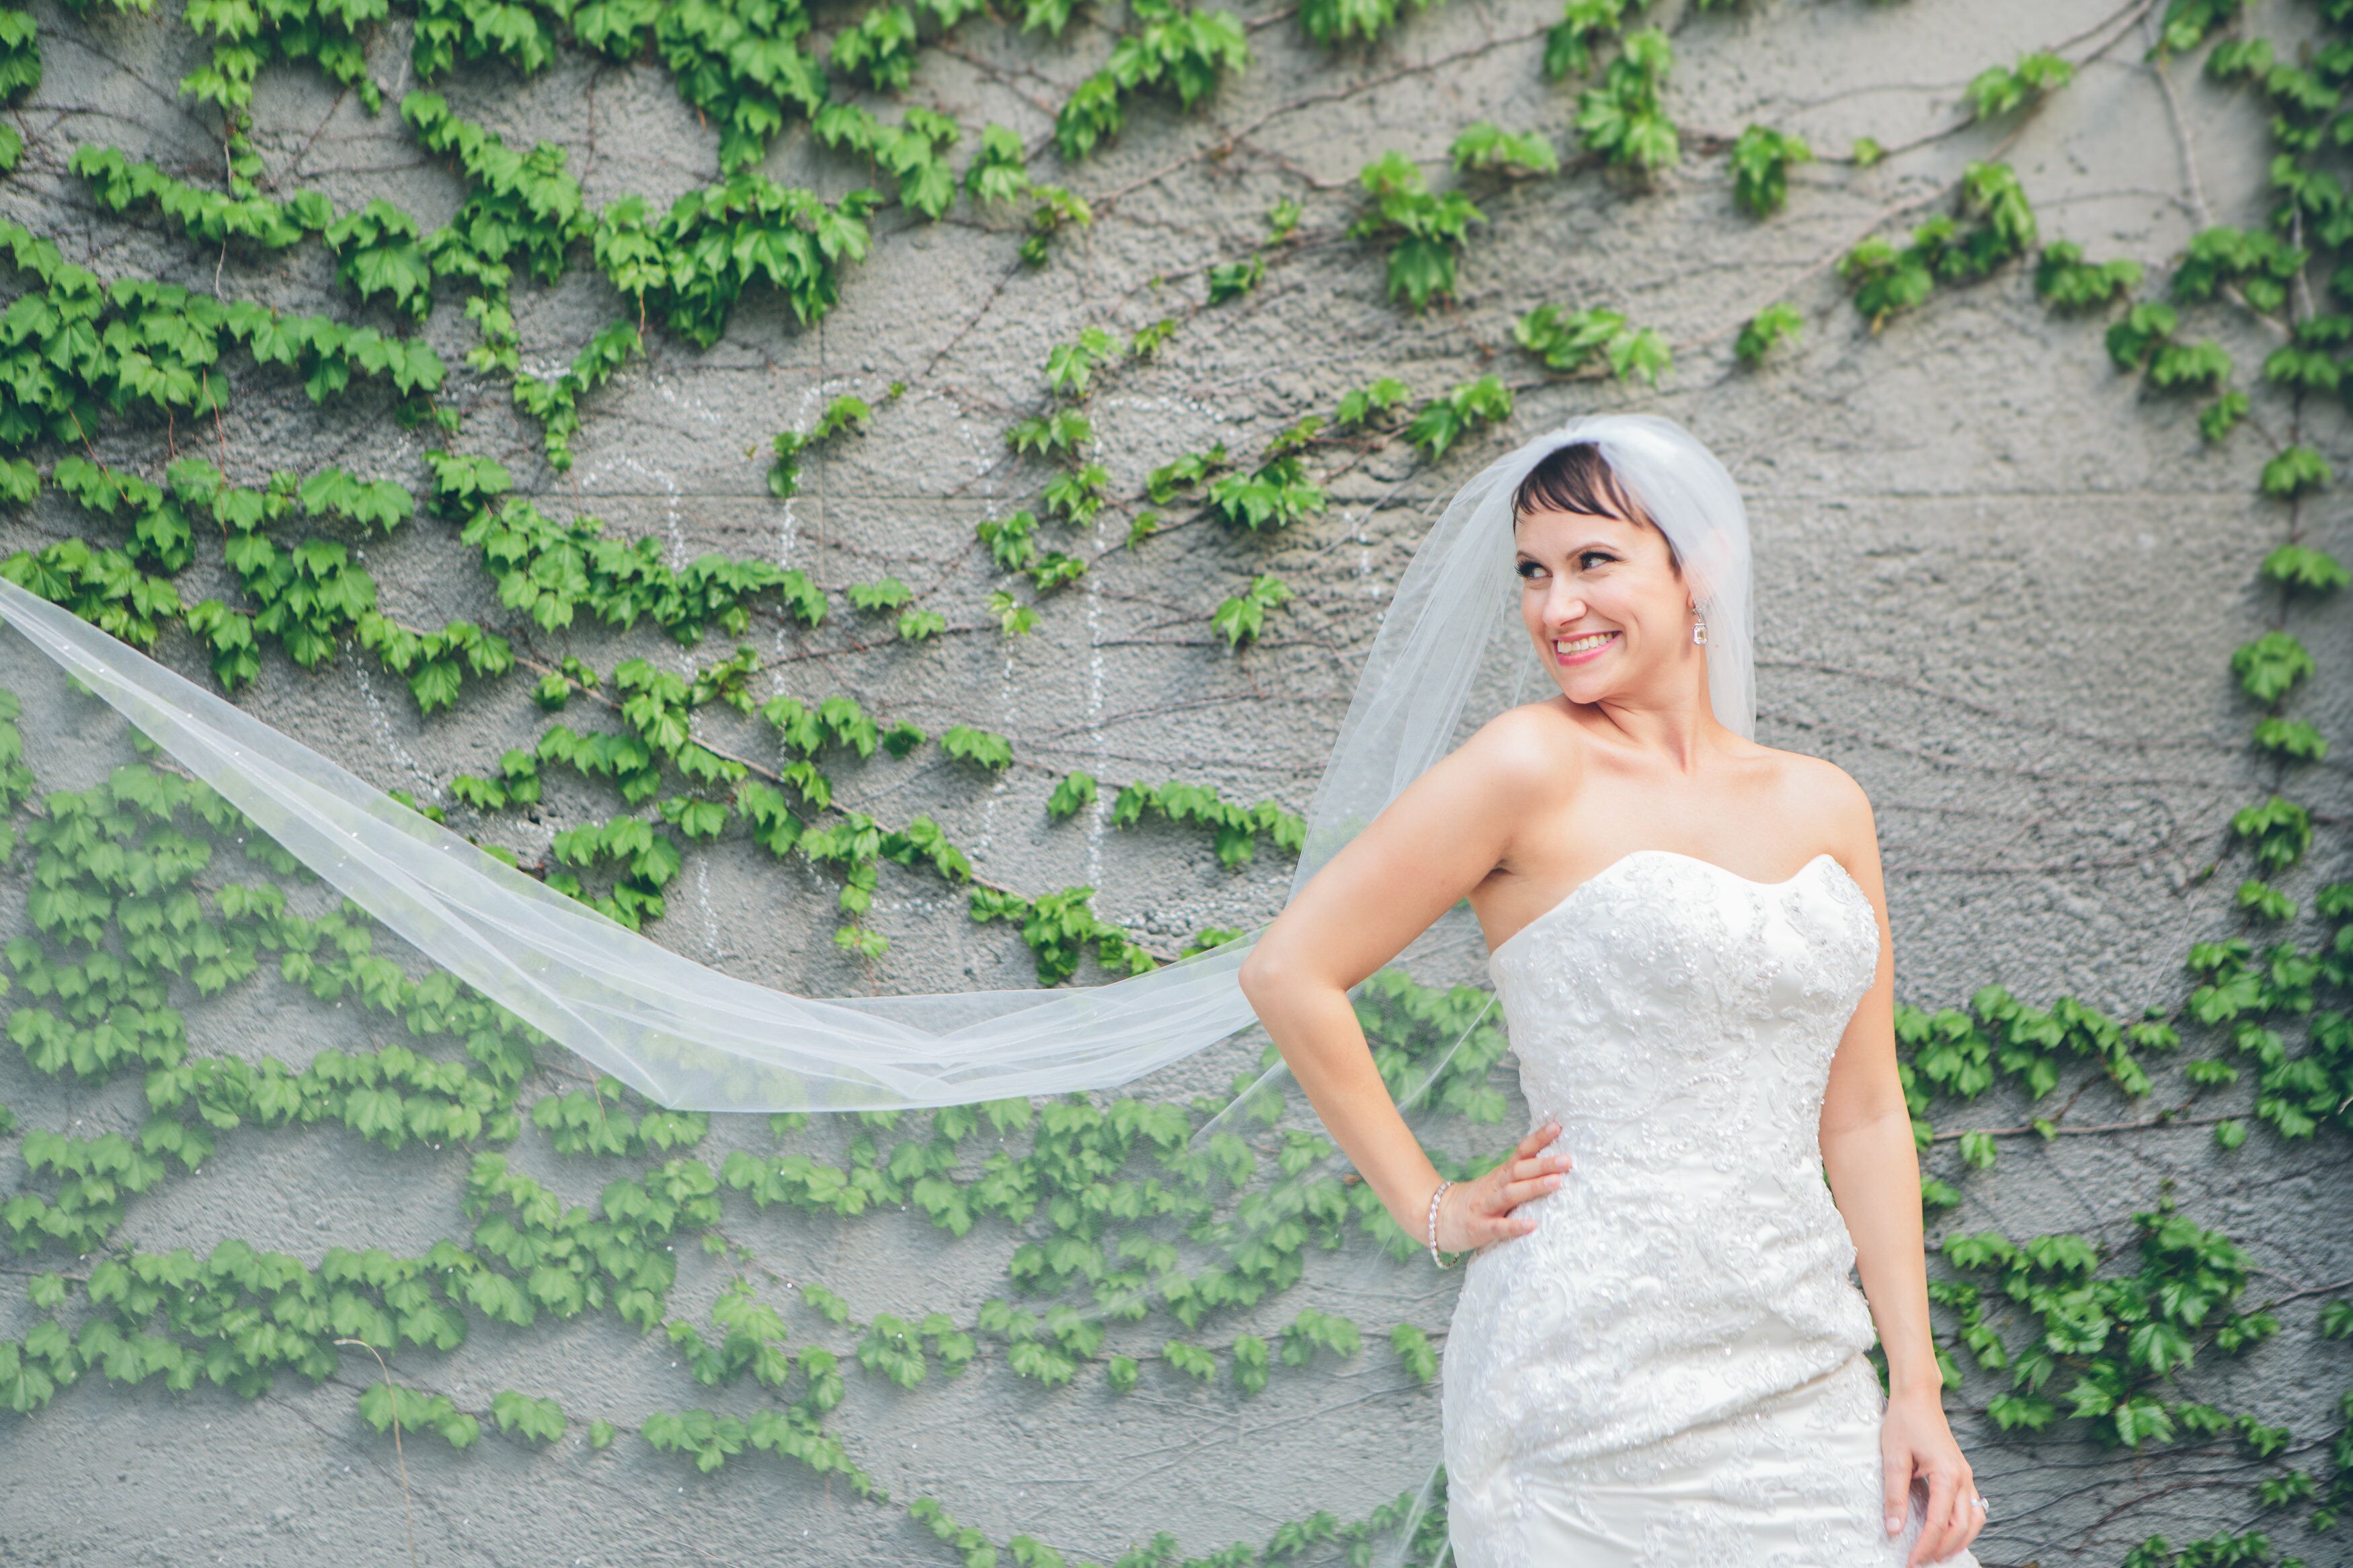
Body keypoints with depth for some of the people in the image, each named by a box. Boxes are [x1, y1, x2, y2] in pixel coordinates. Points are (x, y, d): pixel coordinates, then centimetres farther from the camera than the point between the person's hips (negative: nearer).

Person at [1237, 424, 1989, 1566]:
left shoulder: (1823, 807, 8)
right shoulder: (1534, 767, -8)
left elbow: (1862, 1116, 11)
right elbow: (1288, 972, -7)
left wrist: (1916, 1389, 6)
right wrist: (1429, 1207, -2)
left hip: (1806, 1380, 5)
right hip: (1596, 1376, -5)